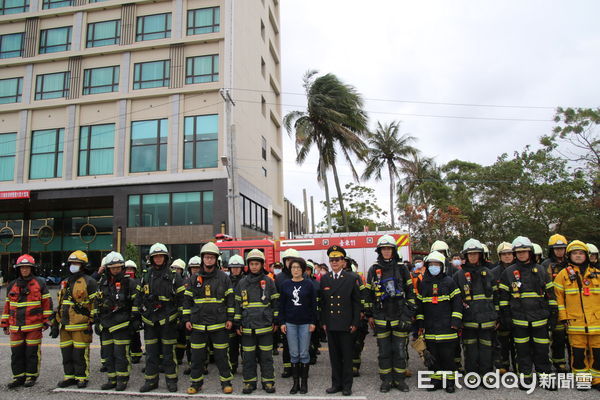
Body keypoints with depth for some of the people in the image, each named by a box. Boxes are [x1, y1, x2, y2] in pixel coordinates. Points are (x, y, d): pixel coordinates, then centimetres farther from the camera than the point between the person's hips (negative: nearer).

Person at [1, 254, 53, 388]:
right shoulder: (12, 285, 12)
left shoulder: (40, 283, 0)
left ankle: (31, 376, 15)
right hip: (15, 326, 4)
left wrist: (46, 321, -4)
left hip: (34, 326, -4)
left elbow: (47, 302, 0)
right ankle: (18, 377, 20)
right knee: (16, 353, 8)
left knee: (32, 352, 2)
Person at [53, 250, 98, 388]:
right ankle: (69, 377, 25)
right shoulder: (65, 283, 18)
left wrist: (91, 322, -12)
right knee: (66, 352, 13)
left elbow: (95, 303, -9)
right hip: (65, 325, 7)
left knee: (80, 353, -3)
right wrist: (56, 324, 18)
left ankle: (81, 377, 9)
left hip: (81, 325, -7)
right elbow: (59, 305, 22)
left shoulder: (89, 282, -5)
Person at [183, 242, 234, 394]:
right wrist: (187, 319, 4)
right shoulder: (194, 279, 6)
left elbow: (230, 299, 2)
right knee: (197, 355, 9)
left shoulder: (223, 277, 0)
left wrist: (230, 318, -2)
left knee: (222, 355, 4)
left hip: (219, 324, -2)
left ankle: (226, 381, 19)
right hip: (198, 323, 2)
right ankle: (196, 382, 24)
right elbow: (188, 300, 10)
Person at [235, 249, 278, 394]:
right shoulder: (242, 283, 6)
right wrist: (238, 324, 6)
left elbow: (275, 302, 5)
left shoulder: (269, 281, 2)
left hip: (265, 325, -2)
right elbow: (238, 304, 9)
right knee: (248, 357, 7)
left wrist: (275, 321, 2)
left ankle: (268, 381, 16)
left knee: (266, 356, 4)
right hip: (247, 326, 2)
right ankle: (249, 382, 19)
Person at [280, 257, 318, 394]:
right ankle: (295, 382, 16)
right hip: (290, 323, 2)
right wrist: (282, 322, 0)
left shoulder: (309, 284, -2)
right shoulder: (285, 285, 3)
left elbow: (313, 304, 0)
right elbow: (281, 305, 6)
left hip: (305, 323, -1)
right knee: (294, 354, 6)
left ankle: (304, 382, 16)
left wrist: (313, 322, -5)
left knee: (304, 354, 3)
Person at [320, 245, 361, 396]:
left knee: (347, 355, 5)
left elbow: (357, 302, -2)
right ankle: (336, 383, 22)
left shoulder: (352, 278, -2)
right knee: (334, 355, 10)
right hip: (330, 325, 3)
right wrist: (323, 321, 5)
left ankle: (347, 385, 17)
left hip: (346, 324, -3)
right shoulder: (324, 279, 7)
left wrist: (355, 323, -6)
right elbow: (322, 302, 9)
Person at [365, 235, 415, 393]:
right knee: (384, 350, 6)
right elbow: (369, 294, 8)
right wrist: (369, 315, 7)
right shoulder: (373, 269, 4)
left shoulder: (402, 268, 3)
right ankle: (386, 380, 18)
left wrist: (410, 313, 3)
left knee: (400, 350, 4)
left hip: (399, 316, 0)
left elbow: (410, 291, 7)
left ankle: (399, 379, 19)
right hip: (381, 317, 0)